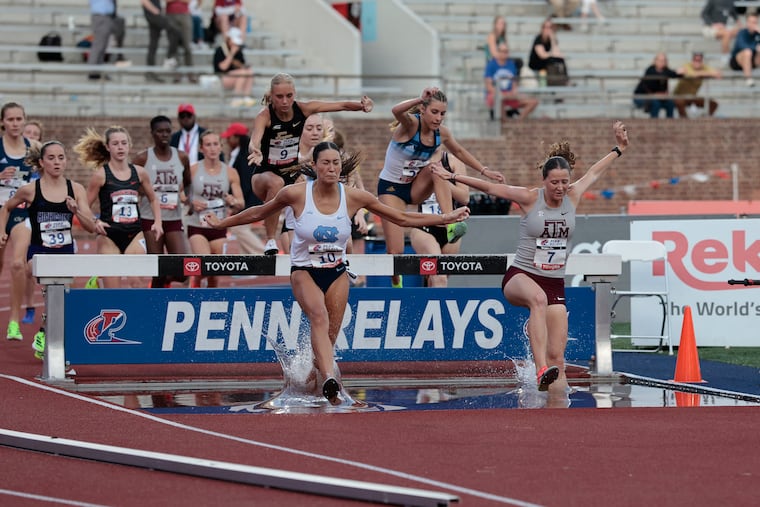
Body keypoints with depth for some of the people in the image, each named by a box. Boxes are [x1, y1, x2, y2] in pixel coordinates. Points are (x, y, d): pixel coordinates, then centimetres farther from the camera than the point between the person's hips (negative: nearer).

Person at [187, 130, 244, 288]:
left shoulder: (230, 173, 3)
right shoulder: (192, 170, -4)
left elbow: (241, 203, 3)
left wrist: (234, 202, -20)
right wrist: (191, 204, -19)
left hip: (219, 228, 3)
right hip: (197, 227, -3)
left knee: (214, 276, 7)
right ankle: (195, 281, 11)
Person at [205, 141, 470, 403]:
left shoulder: (354, 197, -6)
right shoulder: (296, 194, -11)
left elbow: (403, 218, 2)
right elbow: (259, 213, 7)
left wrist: (446, 218, 0)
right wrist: (221, 223, 13)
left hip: (337, 273, 4)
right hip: (304, 271, -3)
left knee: (330, 338, 3)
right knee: (319, 316, -31)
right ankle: (329, 379, -52)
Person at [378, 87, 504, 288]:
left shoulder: (442, 133, -7)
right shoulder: (410, 124, -23)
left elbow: (459, 151, 15)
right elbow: (396, 111, -47)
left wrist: (484, 170, 13)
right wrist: (420, 99, -59)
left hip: (415, 187, 4)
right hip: (391, 188, -4)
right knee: (395, 251, -12)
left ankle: (450, 225, -33)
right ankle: (396, 284, 20)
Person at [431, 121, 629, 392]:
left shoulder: (573, 197, 6)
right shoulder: (529, 198, -5)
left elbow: (594, 173, 23)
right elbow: (490, 187, -1)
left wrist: (619, 150, 34)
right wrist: (452, 177, -3)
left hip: (555, 282, 5)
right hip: (520, 275, -5)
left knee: (557, 356, -3)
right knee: (539, 298, -41)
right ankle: (541, 371, -51)